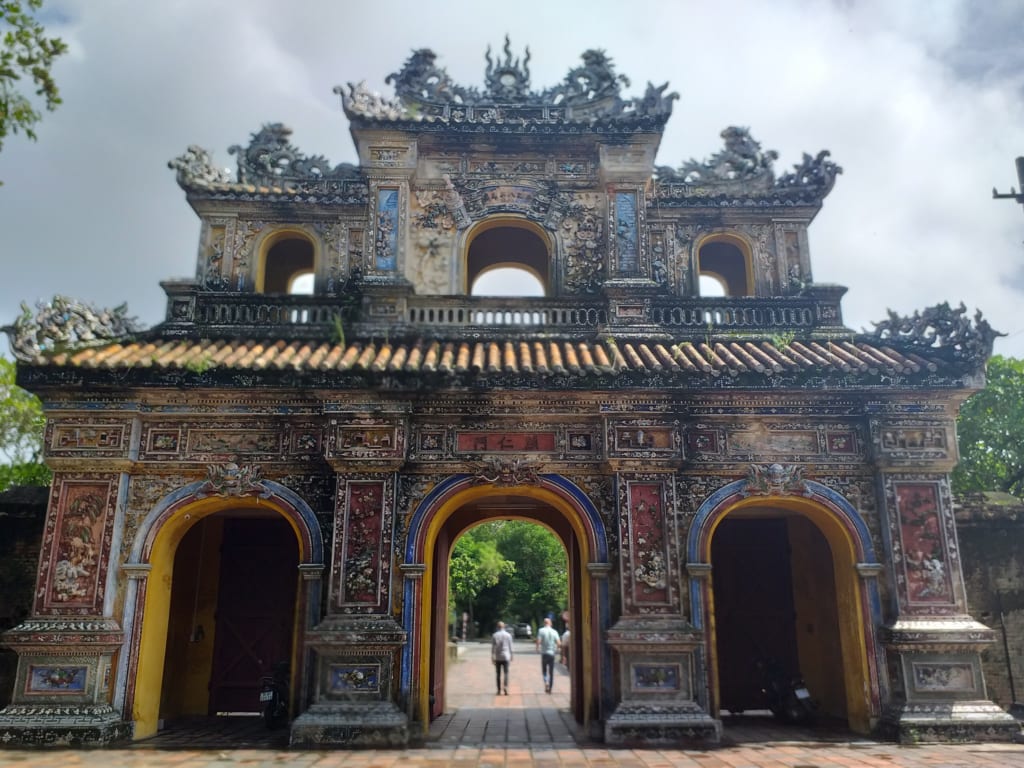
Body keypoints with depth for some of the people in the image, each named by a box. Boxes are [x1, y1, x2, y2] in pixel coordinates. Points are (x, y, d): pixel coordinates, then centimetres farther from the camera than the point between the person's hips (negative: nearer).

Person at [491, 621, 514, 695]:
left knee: (498, 673, 8)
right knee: (506, 673, 0)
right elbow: (510, 647, 4)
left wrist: (492, 657, 2)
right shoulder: (508, 635, 1)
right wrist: (511, 656, 12)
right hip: (506, 657, 0)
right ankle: (506, 687, -19)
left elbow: (493, 647, -2)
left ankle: (499, 689, 9)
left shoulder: (494, 635, -1)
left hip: (497, 657, 0)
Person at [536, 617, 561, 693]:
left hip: (544, 653, -2)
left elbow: (538, 642, -14)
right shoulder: (554, 632, 1)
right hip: (552, 653, 2)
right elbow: (559, 643, -5)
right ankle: (550, 688, 11)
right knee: (551, 672, 11)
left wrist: (538, 647, 7)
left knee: (544, 670, 11)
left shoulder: (541, 630, -5)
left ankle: (546, 682, -15)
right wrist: (556, 649, 14)